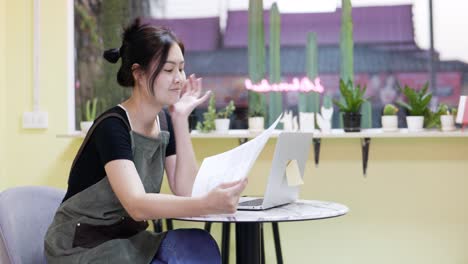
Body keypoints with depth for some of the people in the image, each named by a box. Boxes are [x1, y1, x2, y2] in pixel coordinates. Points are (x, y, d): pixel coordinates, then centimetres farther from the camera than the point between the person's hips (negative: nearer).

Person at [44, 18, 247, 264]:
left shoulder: (164, 122, 1)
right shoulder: (112, 127, -21)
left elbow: (186, 191, -9)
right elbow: (137, 206, -34)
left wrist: (180, 118, -11)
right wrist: (208, 204, -49)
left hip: (125, 240, 6)